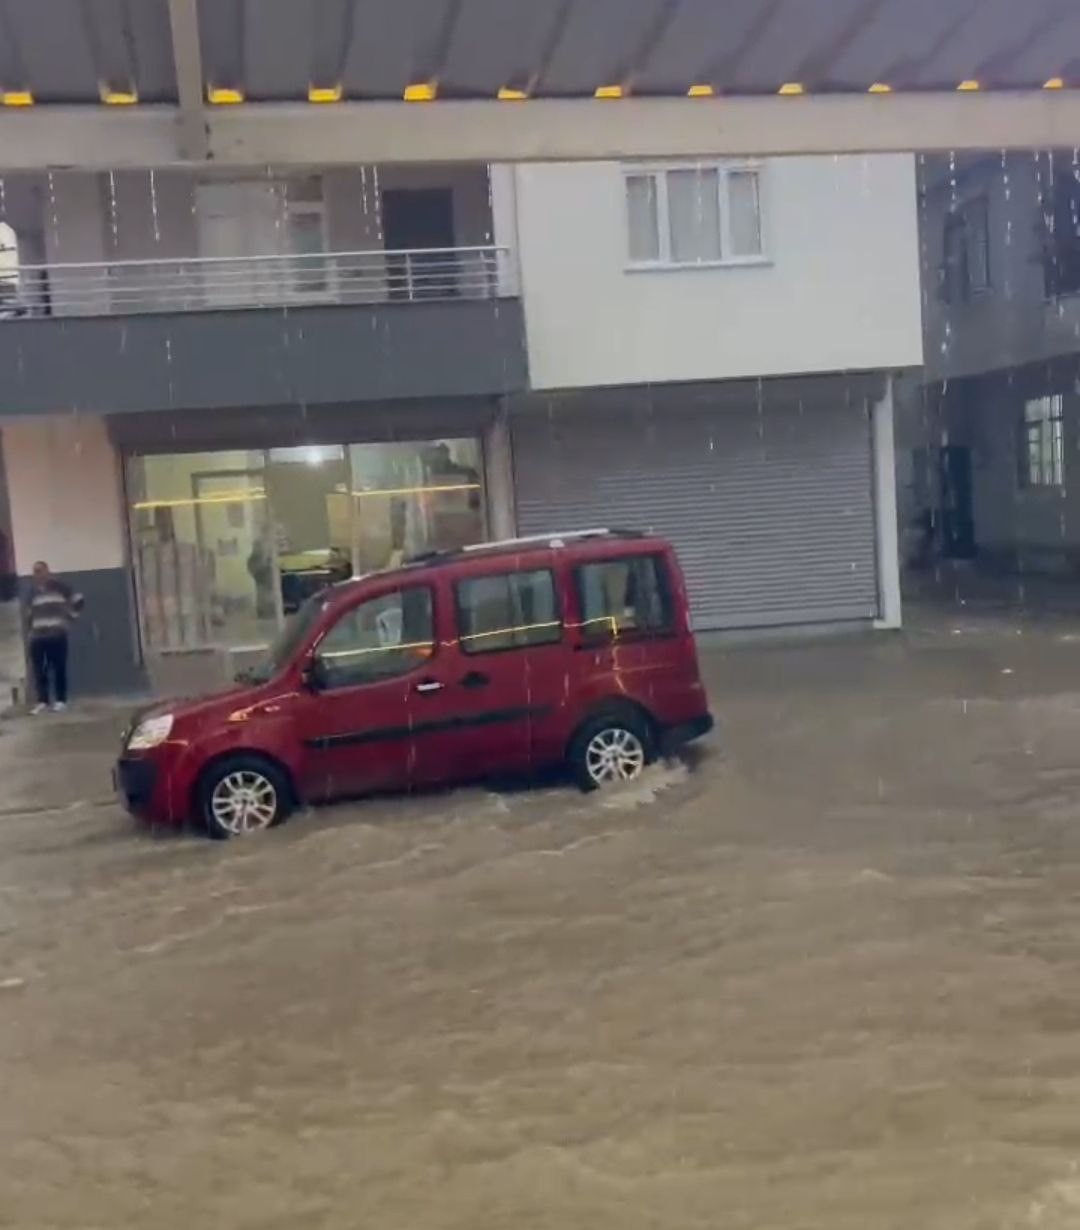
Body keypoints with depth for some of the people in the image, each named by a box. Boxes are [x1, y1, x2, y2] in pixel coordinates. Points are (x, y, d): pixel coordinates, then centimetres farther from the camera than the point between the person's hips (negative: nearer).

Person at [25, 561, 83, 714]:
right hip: (37, 636, 5)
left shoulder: (58, 586, -1)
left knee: (59, 668, -3)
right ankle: (42, 701, 8)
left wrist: (70, 616, 1)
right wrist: (29, 632, 18)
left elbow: (77, 600, 3)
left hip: (57, 634, -5)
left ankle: (60, 700, 6)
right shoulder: (33, 591, 15)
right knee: (38, 670, 0)